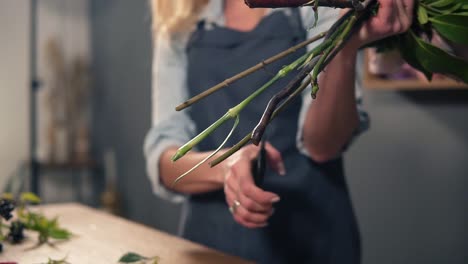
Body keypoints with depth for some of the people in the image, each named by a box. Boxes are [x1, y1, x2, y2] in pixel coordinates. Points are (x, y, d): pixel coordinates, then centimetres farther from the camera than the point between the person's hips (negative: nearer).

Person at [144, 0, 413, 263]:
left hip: (308, 236, -2)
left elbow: (323, 143, -19)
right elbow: (164, 160, -9)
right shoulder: (179, 27, 0)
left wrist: (346, 46, -35)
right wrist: (224, 166, -29)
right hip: (211, 237, 2)